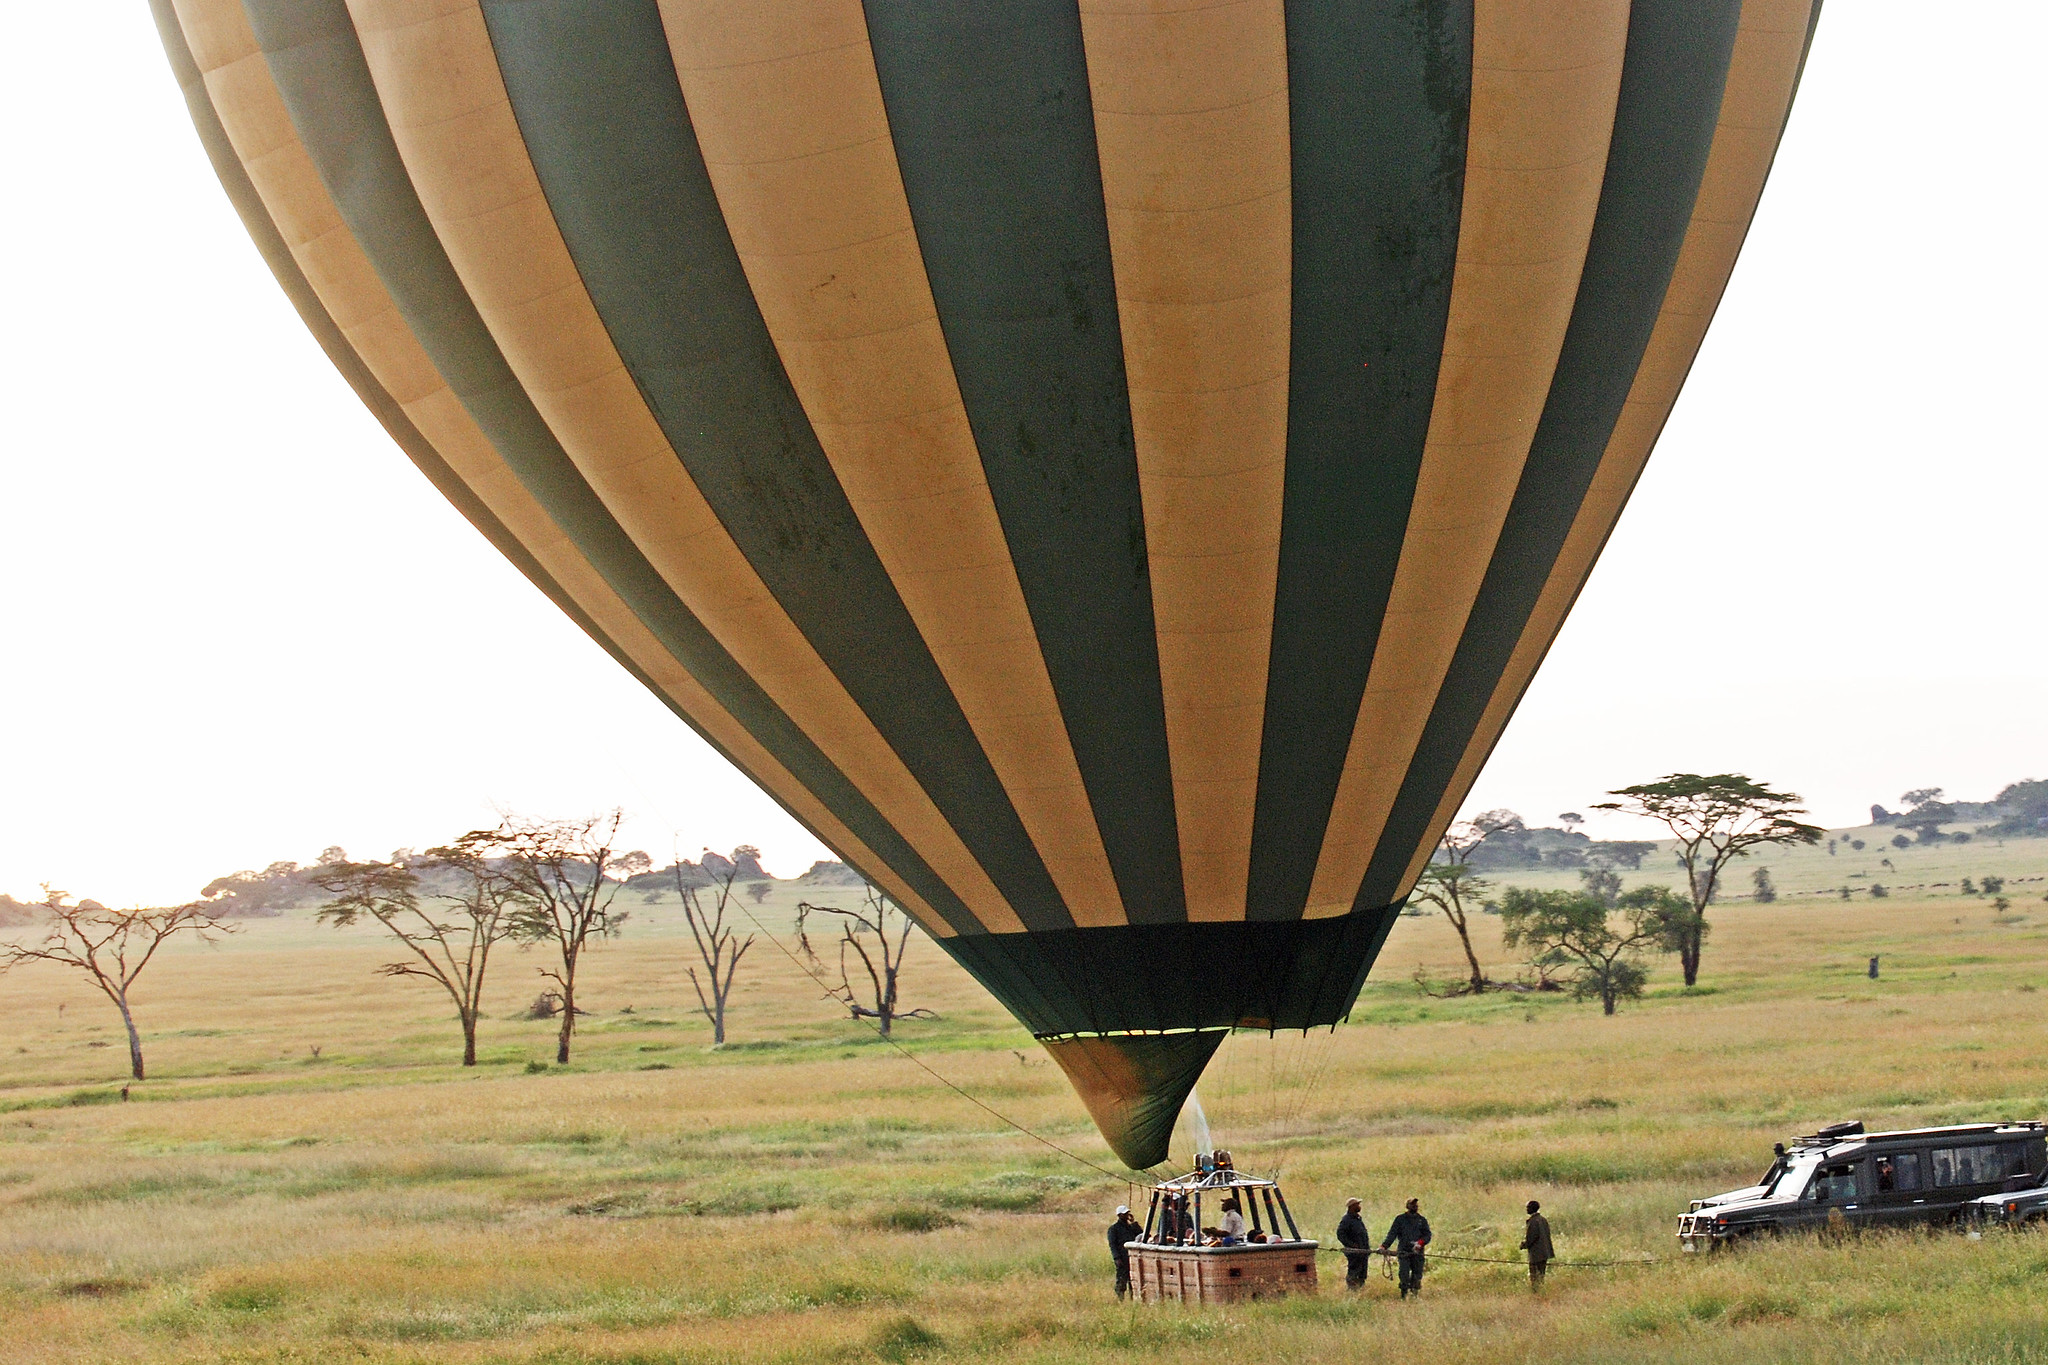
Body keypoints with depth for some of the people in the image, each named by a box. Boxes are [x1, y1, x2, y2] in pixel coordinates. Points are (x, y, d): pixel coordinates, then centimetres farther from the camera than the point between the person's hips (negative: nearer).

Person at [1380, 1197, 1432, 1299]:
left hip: (1417, 1252, 1)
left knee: (1417, 1275, -2)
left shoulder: (1422, 1220, 16)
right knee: (1404, 1275, -11)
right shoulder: (1400, 1219, 13)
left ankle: (1415, 1294, 8)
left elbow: (1427, 1235, 6)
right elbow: (1392, 1233, 6)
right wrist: (1384, 1246, -8)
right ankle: (1404, 1296, -8)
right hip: (1403, 1252, -1)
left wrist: (1420, 1243, -15)